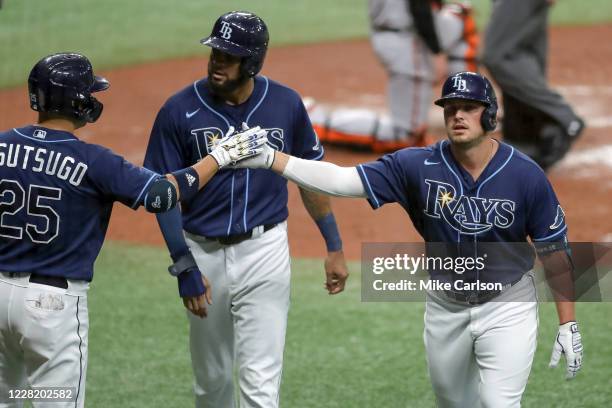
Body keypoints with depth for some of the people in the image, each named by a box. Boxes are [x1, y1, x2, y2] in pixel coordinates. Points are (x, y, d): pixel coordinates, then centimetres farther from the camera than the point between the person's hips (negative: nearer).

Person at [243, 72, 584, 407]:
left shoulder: (526, 175, -16)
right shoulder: (419, 166, -13)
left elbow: (555, 251, -9)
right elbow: (343, 180, -17)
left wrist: (568, 324, -10)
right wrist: (270, 158, -27)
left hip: (506, 307, -3)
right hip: (445, 307, 3)